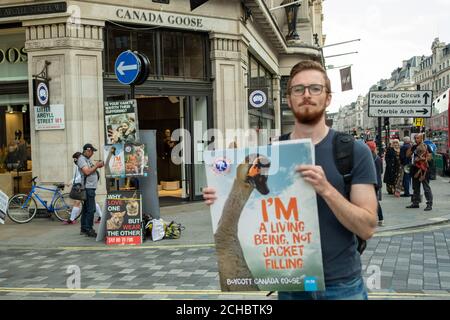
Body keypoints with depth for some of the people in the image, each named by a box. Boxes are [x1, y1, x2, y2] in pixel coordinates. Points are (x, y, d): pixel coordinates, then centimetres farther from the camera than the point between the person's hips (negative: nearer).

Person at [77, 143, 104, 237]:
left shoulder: (87, 159, 20)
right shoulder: (81, 159, -10)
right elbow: (87, 172, -21)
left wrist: (97, 166, 8)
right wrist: (96, 165, -12)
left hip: (90, 188, 10)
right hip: (88, 188, -10)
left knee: (86, 209, 12)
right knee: (91, 209, -12)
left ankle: (83, 229, 16)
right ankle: (89, 229, -10)